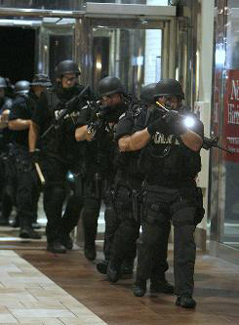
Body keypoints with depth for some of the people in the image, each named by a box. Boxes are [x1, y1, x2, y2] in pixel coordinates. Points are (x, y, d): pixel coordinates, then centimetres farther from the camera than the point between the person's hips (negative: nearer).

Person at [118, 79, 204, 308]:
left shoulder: (191, 120, 2)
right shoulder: (148, 119, 5)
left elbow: (196, 144, -17)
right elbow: (132, 144, -8)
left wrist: (178, 126, -33)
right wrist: (153, 128, -23)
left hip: (183, 191, -1)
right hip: (155, 190, 1)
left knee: (185, 241, -10)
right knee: (149, 239, 6)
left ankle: (184, 294, -12)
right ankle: (140, 281, 30)